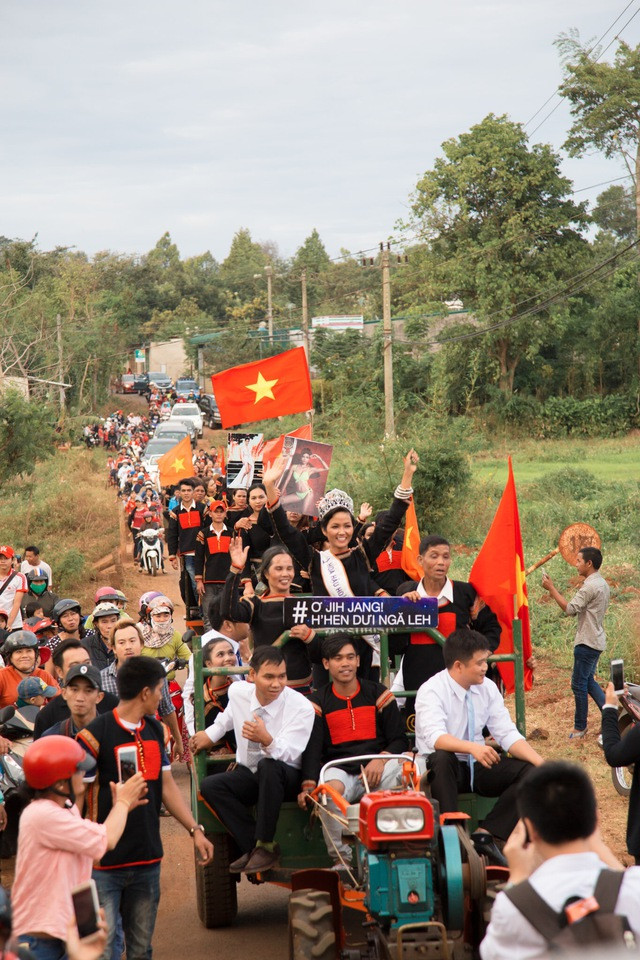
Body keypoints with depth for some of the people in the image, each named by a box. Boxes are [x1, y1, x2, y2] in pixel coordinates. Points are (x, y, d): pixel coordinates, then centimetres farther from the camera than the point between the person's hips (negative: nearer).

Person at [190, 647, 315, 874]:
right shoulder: (238, 692, -5)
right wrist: (210, 735, 18)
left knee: (268, 766, -39)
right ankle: (252, 846, -18)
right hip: (247, 775, 5)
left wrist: (266, 740, -49)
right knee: (209, 786, -22)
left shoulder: (301, 707, -19)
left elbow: (287, 755, -30)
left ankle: (265, 845, -27)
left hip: (285, 778, -5)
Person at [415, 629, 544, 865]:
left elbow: (508, 734, -1)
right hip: (442, 771, -5)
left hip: (477, 767, 5)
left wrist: (542, 764, -16)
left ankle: (485, 834, -20)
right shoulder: (431, 691, -16)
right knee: (442, 757, -39)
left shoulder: (487, 688, 1)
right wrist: (472, 747, -50)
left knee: (529, 772, -17)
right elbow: (435, 737, -32)